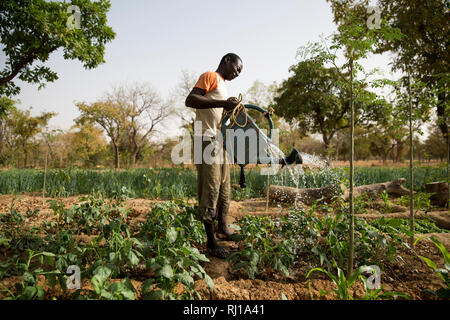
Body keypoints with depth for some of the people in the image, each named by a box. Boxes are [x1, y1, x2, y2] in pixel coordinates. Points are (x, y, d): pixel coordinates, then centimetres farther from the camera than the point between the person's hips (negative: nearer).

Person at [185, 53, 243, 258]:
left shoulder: (222, 85, 25)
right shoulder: (210, 76, -2)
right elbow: (190, 100, -17)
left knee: (224, 187, 12)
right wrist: (222, 103, -23)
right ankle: (211, 241, -6)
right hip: (207, 141, -10)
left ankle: (222, 229, 23)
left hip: (221, 141, 10)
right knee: (210, 188, -10)